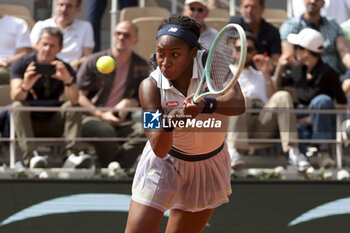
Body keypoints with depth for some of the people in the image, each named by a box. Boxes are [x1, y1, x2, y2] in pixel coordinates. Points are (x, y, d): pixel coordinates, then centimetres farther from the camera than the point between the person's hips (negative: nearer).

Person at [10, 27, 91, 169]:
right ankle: (30, 157, -48)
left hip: (52, 125, 2)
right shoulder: (21, 64, -4)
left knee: (72, 106, -20)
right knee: (19, 105, -29)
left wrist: (68, 80, -39)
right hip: (28, 122, -2)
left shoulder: (64, 68, 0)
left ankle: (72, 155, -37)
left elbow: (74, 100, -18)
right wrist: (25, 87, -45)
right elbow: (15, 97, -21)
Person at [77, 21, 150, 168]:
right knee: (106, 131, -39)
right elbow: (78, 95, 2)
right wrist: (101, 115, -10)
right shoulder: (94, 62, 5)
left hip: (121, 121, 3)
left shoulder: (141, 67, 13)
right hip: (90, 118, -2)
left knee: (144, 130, -31)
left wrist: (128, 103, -7)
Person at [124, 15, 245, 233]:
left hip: (209, 166, 1)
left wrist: (206, 105, -55)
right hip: (166, 162, -1)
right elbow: (159, 149, -28)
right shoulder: (151, 86, -21)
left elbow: (238, 104, -36)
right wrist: (168, 123, -50)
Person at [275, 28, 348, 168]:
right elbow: (277, 86, 29)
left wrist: (313, 118, -14)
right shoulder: (298, 70, 11)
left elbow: (343, 105, -9)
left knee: (322, 100, -38)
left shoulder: (327, 73, -9)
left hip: (323, 124, -3)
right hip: (303, 121, 3)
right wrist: (280, 66, 12)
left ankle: (324, 151, -36)